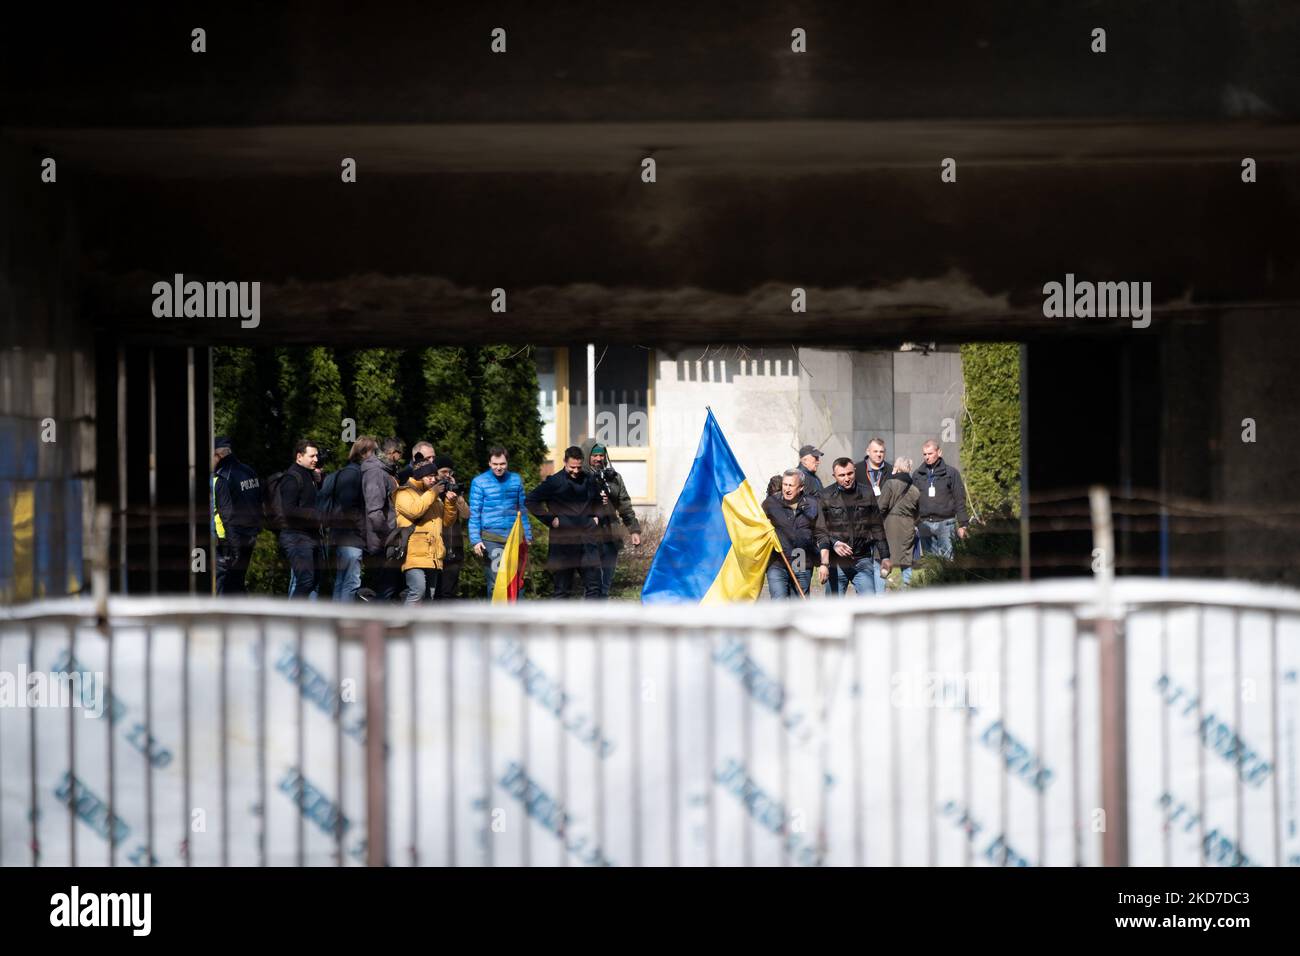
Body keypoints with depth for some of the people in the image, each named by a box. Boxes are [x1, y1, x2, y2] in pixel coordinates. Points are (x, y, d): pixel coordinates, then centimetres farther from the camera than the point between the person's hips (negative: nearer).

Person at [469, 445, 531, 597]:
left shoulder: (516, 480, 8)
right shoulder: (479, 482, -2)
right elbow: (474, 513, -2)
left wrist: (528, 536, 13)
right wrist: (475, 540, -9)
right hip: (491, 538, -3)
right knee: (495, 581, -5)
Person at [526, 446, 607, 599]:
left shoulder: (590, 480, 9)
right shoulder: (555, 482, -3)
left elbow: (599, 501, 27)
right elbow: (530, 501, -4)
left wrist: (597, 516, 8)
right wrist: (550, 520, -8)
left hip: (588, 541, 4)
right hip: (563, 541, -3)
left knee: (593, 584, 0)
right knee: (562, 587, 3)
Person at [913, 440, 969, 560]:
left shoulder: (951, 473, 2)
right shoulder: (917, 474, 10)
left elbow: (960, 500, 1)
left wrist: (962, 524, -3)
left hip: (945, 522, -3)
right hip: (925, 524, 3)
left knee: (946, 558, -7)